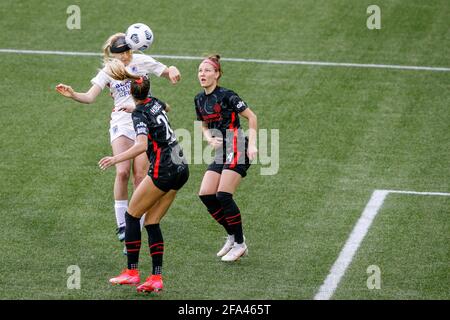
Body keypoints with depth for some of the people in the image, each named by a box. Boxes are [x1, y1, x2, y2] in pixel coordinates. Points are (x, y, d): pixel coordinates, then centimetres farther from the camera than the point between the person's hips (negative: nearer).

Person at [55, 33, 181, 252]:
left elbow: (169, 74, 11)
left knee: (140, 177, -6)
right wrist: (73, 95, -29)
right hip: (121, 124, 0)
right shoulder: (108, 72, 2)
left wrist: (172, 71, -13)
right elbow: (90, 97, -9)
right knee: (122, 172, -18)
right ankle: (121, 224, -10)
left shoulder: (142, 61, 3)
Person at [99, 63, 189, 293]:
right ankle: (156, 278, 1)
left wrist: (116, 159, -32)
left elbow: (142, 145, -29)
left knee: (132, 215, 6)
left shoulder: (140, 114, -12)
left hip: (163, 171, -8)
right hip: (181, 168, 8)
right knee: (152, 221, 9)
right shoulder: (155, 103, 12)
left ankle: (131, 272, 4)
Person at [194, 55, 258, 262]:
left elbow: (251, 117, -9)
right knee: (205, 195, -2)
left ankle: (240, 244, -3)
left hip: (237, 150, -8)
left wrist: (252, 144, -17)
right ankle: (232, 236, 13)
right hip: (221, 152, 8)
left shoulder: (226, 96, -13)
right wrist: (209, 138, -2)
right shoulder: (199, 99, 10)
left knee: (223, 196, -15)